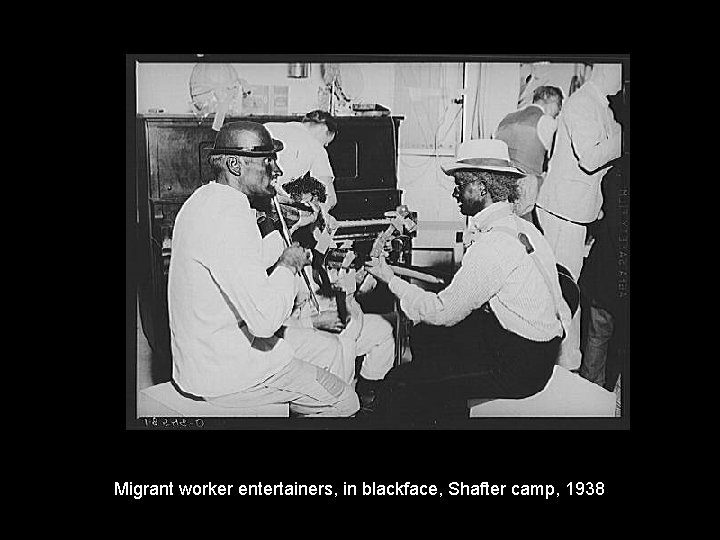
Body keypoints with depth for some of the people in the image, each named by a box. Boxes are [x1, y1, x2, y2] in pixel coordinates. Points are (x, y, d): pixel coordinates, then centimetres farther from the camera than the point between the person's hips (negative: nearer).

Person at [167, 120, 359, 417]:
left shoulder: (205, 199, 7)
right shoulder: (229, 218, -27)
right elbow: (265, 320, -30)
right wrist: (288, 265, -15)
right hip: (223, 375, -10)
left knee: (334, 350, 20)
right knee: (343, 402, -2)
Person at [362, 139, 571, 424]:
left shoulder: (492, 246, -24)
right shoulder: (521, 226, 6)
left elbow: (443, 313, -16)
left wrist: (390, 278, -7)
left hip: (519, 368, -10)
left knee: (400, 383, -11)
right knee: (424, 337, 17)